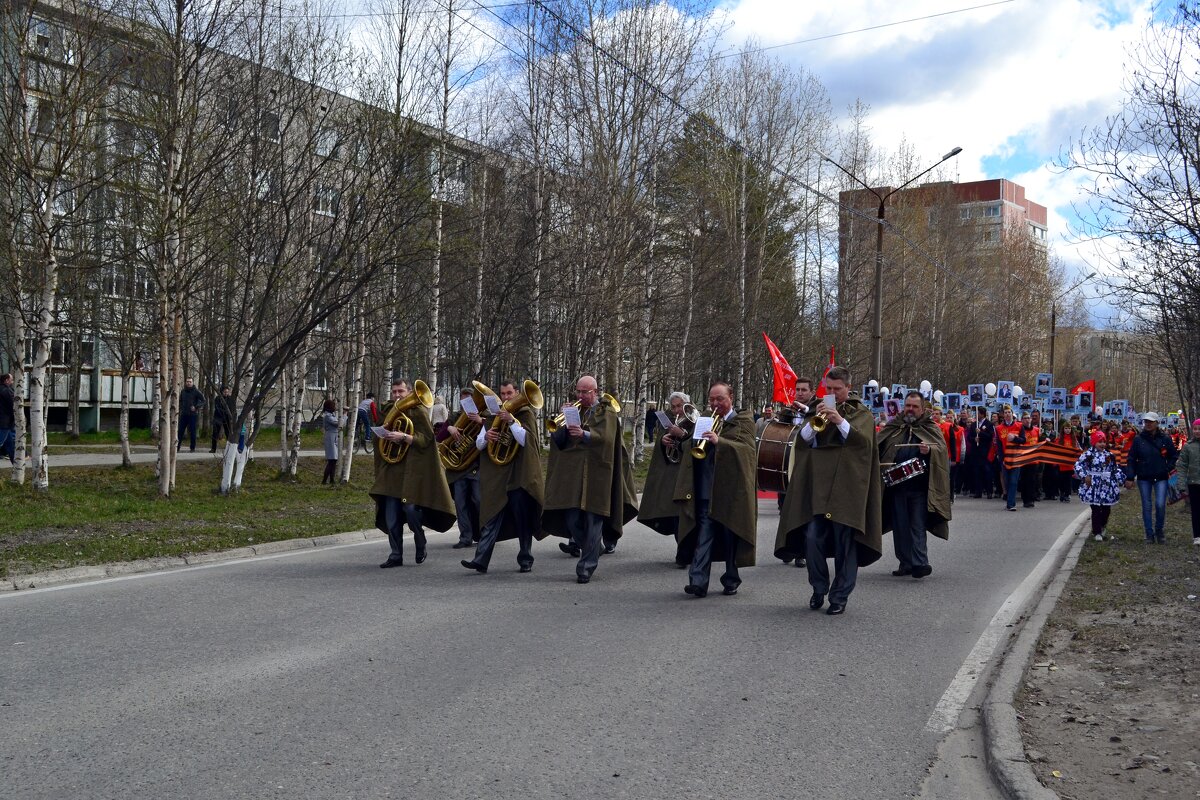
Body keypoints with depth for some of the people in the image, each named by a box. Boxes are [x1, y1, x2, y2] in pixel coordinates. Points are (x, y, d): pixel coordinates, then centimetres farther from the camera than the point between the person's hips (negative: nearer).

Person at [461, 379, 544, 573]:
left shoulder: (525, 413, 2)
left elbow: (527, 440, -14)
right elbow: (478, 444, 12)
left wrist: (511, 421, -22)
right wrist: (485, 436, -10)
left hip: (519, 475, -3)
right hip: (496, 476, 3)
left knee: (523, 520, 4)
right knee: (492, 518, -3)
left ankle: (525, 560, 14)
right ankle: (481, 560, -9)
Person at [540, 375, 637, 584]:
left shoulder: (606, 414, 6)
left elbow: (606, 438, -13)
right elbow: (558, 441, 9)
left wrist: (585, 434, -28)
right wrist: (563, 421, -7)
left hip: (597, 476, -4)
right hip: (572, 476, 4)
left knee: (593, 521, -5)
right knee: (572, 520, 1)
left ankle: (586, 566, -1)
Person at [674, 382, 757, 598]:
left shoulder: (743, 420, 3)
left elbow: (746, 448, -12)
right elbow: (693, 449, 13)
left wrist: (719, 441, -25)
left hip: (732, 490, -3)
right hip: (707, 491, 3)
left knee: (731, 537, 6)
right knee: (704, 535, -5)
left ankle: (731, 580, 18)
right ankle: (698, 581, -11)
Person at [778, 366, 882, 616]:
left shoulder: (861, 413, 7)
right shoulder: (817, 409, 15)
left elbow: (864, 440, -9)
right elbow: (801, 441, 7)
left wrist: (840, 421, -20)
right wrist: (813, 422, -12)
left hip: (847, 487, -3)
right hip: (817, 485, 3)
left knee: (845, 542, -1)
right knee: (812, 538, -3)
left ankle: (840, 596, 9)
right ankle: (819, 588, 15)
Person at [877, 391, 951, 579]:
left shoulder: (931, 429, 8)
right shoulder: (893, 427, 13)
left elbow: (942, 450, -6)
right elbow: (877, 448, 10)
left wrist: (929, 451, -27)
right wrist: (882, 468, -7)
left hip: (919, 486, -3)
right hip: (896, 484, 3)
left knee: (917, 526, -6)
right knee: (900, 526, 5)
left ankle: (919, 563, -8)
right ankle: (905, 563, 12)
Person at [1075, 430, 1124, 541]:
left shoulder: (1109, 455, 11)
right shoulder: (1088, 454, -5)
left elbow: (1115, 469, 18)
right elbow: (1078, 465, -7)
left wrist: (1118, 481, 13)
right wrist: (1084, 476, -13)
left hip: (1107, 486, 5)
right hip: (1094, 487, -5)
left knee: (1106, 509, 7)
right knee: (1096, 510, -4)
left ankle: (1102, 528, 30)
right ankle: (1096, 533, 3)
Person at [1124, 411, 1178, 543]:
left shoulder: (1165, 439, 1)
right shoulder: (1138, 439, 0)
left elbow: (1173, 456, 11)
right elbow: (1132, 459, 1)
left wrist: (1168, 469, -2)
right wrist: (1129, 478, -5)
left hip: (1161, 478, -1)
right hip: (1144, 478, 1)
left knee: (1160, 505, -11)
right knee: (1146, 506, 5)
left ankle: (1159, 530, 12)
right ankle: (1149, 534, 13)